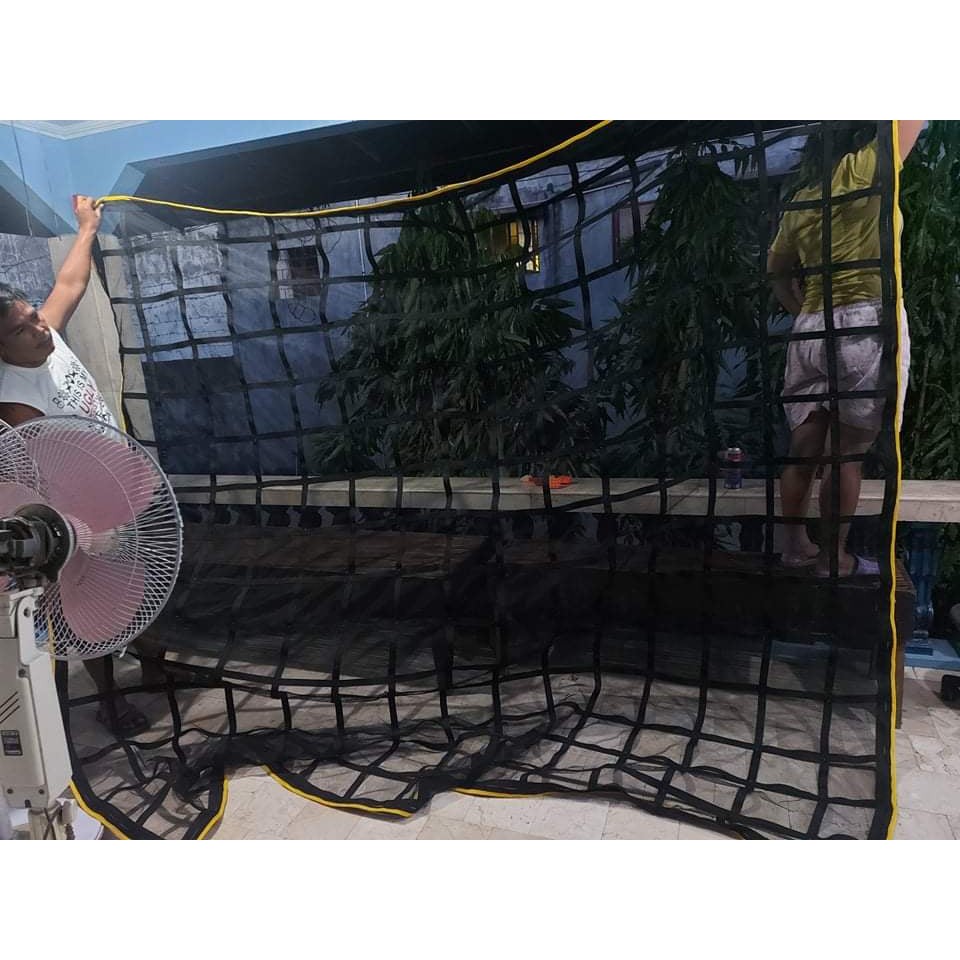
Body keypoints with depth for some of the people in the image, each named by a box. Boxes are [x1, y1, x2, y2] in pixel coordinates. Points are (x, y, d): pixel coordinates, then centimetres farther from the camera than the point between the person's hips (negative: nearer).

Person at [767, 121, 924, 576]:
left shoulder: (799, 205, 17)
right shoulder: (862, 170, 0)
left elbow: (777, 272, 24)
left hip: (810, 330, 7)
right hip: (866, 325, -6)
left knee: (803, 449, 8)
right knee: (847, 455, -3)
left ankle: (795, 545, 17)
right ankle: (833, 558, 3)